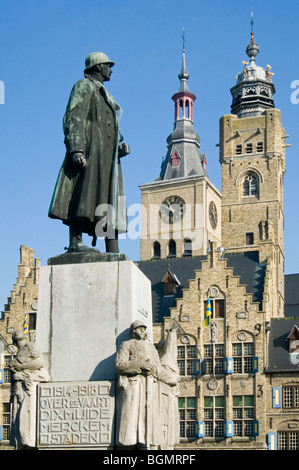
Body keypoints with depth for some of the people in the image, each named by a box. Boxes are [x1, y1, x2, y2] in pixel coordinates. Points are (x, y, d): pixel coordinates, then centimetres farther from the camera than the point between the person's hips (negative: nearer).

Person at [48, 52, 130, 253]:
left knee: (110, 201, 1)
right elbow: (73, 118, -9)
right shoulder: (84, 86, 5)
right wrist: (76, 149, -23)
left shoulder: (104, 95, 32)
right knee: (86, 192, -21)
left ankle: (113, 252, -3)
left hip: (106, 155, 9)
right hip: (89, 150, -9)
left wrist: (120, 146, 11)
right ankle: (76, 242, -27)